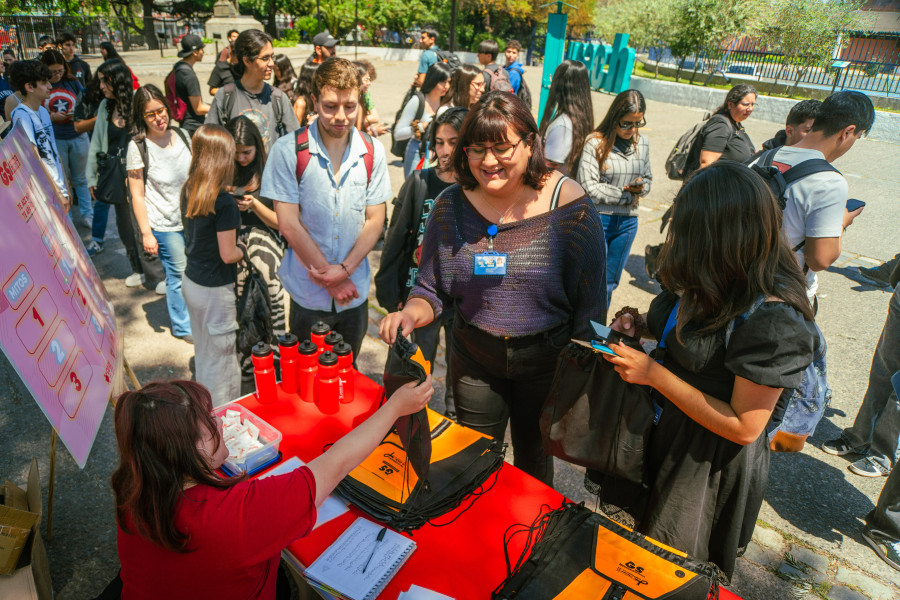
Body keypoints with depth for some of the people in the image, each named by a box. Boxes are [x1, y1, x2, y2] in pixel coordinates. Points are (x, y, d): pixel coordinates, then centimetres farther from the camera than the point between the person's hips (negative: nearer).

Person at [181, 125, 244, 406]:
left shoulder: (188, 191, 0)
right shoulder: (224, 202, -24)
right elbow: (228, 255, -21)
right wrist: (243, 251, -1)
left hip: (191, 281, 8)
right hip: (214, 290, -8)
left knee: (202, 352, 22)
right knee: (220, 358, 7)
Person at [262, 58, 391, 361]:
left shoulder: (372, 151, -1)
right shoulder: (287, 150, -10)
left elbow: (375, 220, 0)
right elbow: (289, 224, -10)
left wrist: (344, 269, -12)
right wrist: (329, 276, -10)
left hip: (355, 292, 2)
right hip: (307, 293, -2)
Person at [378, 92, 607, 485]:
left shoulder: (569, 205, -16)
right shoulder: (451, 205, -9)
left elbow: (590, 305, -10)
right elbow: (431, 289, -2)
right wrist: (410, 314, -23)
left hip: (546, 362, -1)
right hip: (474, 360, 2)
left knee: (533, 457, 22)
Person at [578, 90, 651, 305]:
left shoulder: (642, 143, 6)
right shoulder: (595, 142, -12)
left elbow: (648, 180, 17)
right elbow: (589, 187, -17)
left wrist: (640, 187, -8)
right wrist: (628, 196, -9)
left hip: (627, 221, 5)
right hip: (598, 219, -5)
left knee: (610, 283, 14)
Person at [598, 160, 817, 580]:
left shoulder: (772, 321, -32)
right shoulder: (706, 282, -8)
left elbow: (743, 427, -26)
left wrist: (653, 373, -27)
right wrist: (643, 325, -6)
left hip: (710, 461, -7)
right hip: (661, 425, 7)